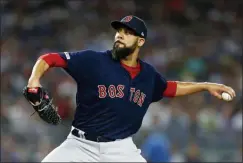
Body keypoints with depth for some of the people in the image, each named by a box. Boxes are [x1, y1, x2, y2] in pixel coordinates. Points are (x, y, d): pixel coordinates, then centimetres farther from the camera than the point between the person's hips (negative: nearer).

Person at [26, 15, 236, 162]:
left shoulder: (148, 74, 5)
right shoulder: (93, 60, -10)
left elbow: (170, 88, 27)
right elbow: (50, 58, -12)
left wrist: (206, 86, 22)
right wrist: (35, 78, -32)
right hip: (82, 145, -2)